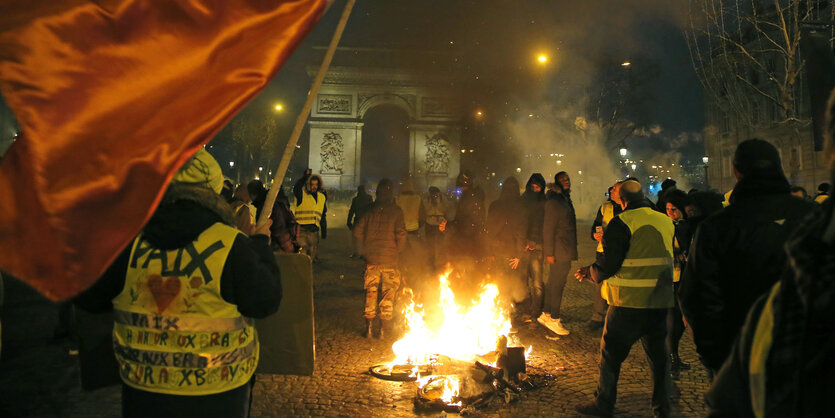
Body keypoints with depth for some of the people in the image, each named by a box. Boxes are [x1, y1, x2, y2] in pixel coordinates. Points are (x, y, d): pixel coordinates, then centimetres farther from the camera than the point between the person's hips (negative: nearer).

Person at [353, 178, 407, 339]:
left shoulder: (371, 210, 5)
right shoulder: (396, 211, -5)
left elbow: (357, 231, 5)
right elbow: (401, 234, -13)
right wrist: (399, 251, 3)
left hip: (371, 258, 3)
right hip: (389, 258, -3)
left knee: (371, 291, 11)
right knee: (388, 292, 7)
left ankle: (369, 326, 13)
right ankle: (384, 327, 9)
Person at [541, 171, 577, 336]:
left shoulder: (566, 199, 17)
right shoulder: (554, 202, -13)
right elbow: (548, 228, -16)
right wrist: (549, 252, -19)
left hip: (565, 250, 9)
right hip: (559, 251, -9)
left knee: (554, 283, 14)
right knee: (557, 284, -4)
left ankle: (547, 315, 23)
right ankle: (553, 319, 4)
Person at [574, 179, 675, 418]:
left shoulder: (621, 223, -12)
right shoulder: (666, 222, 8)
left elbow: (608, 265, -15)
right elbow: (665, 260, 17)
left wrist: (589, 273, 4)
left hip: (629, 302, -6)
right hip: (661, 300, 6)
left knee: (611, 352, 7)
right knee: (657, 353, 16)